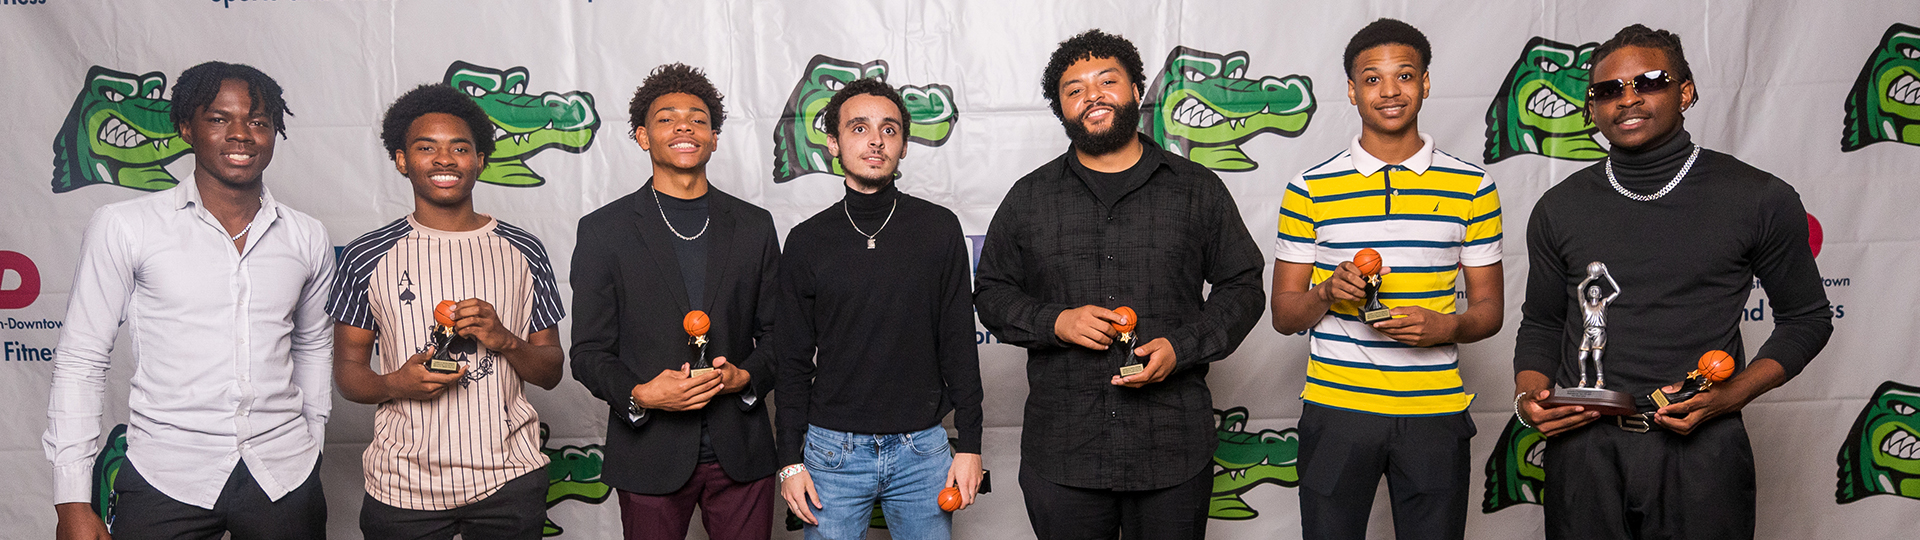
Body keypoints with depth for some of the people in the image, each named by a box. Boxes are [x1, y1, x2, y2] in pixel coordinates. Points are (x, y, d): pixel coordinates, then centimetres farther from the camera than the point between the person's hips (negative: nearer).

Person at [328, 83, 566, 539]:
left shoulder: (524, 252, 3)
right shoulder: (365, 258, 1)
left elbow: (550, 372, 5)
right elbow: (347, 368, 5)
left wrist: (503, 340, -14)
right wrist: (395, 385, -15)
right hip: (402, 485, 0)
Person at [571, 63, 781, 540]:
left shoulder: (754, 226, 7)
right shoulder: (603, 230, 1)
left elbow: (775, 334, 10)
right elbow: (589, 352, 0)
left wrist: (745, 376, -10)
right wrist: (640, 394, -18)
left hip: (741, 452, 2)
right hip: (651, 457, -2)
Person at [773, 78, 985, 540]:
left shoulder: (940, 229, 0)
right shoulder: (807, 241, 1)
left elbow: (959, 343, 2)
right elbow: (794, 360, 4)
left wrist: (969, 444, 0)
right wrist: (791, 460, 0)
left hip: (922, 449, 0)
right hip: (833, 451, 0)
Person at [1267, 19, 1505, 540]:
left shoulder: (1472, 188, 5)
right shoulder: (1310, 189, 2)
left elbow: (1489, 310, 8)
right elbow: (1283, 314, 4)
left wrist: (1445, 326, -14)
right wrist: (1327, 293, -16)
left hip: (1435, 412, 1)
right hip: (1335, 410, -1)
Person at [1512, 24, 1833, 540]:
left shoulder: (1761, 200, 0)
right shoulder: (1560, 207, 5)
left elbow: (1806, 318, 7)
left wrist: (1734, 393, -9)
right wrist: (1528, 395, -6)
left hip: (1702, 449, -2)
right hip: (1583, 447, 2)